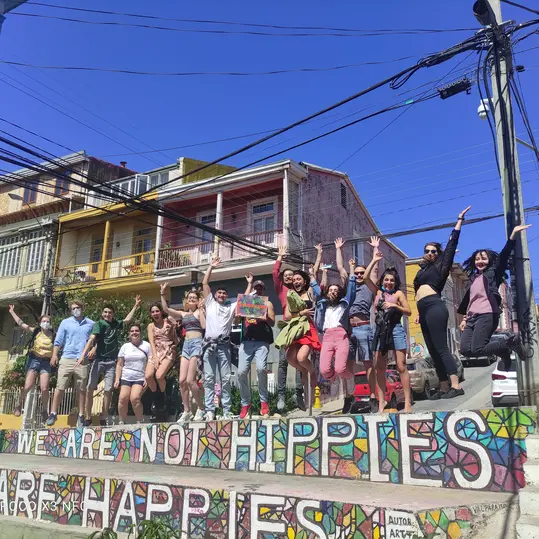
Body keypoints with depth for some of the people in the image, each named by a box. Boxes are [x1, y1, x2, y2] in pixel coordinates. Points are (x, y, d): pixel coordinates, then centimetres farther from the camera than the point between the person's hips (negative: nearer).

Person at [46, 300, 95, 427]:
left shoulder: (91, 324, 10)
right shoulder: (65, 322, 10)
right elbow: (58, 340, 7)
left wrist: (94, 349, -4)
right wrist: (54, 355, -2)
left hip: (83, 361, 0)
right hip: (66, 359, 0)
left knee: (82, 389, 3)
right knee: (60, 387, -2)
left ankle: (81, 416, 11)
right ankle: (53, 413, 10)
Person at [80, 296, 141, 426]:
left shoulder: (116, 324, 13)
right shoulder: (99, 324, -1)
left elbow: (127, 319, 31)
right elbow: (91, 339, -14)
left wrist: (136, 306, 31)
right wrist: (83, 355, -25)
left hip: (111, 362, 3)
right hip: (98, 360, -3)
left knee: (108, 390, -1)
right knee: (89, 389, -6)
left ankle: (103, 419, 7)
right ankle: (87, 417, 5)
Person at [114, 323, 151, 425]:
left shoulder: (146, 345, 3)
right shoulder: (125, 346, 11)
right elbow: (119, 365, 12)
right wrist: (117, 379, 2)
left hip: (140, 378, -3)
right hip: (126, 378, 3)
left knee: (134, 398, -21)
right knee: (122, 399, -11)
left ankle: (140, 421, -5)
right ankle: (122, 422, 5)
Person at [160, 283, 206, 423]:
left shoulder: (200, 311, 4)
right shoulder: (182, 314, 18)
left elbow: (204, 326, -13)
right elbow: (166, 309, 10)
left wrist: (201, 308, -8)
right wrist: (163, 293, 6)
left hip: (197, 343, -6)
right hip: (186, 345, 6)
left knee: (190, 380, -12)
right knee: (182, 380, -2)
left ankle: (201, 409, 3)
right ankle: (186, 412, 7)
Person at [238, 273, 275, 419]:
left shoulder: (268, 303, 14)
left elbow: (272, 322, 7)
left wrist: (263, 316, -17)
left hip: (262, 342, -2)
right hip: (246, 341, 3)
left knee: (261, 368, -24)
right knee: (242, 371, -10)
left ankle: (264, 402, -10)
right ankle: (245, 404, 4)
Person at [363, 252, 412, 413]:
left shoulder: (398, 293, 5)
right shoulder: (378, 292, 12)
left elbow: (408, 312, 2)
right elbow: (366, 277, 3)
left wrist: (395, 306, -12)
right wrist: (374, 261, 5)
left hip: (395, 330, -3)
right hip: (381, 331, 3)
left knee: (401, 366, -4)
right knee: (379, 367, 4)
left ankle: (408, 402, -2)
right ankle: (381, 401, 10)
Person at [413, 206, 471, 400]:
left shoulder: (440, 266, 7)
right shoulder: (423, 270, 25)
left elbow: (452, 244, 3)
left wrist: (460, 220, 4)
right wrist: (419, 313, 24)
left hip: (434, 307, -8)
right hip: (425, 310, 8)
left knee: (441, 348, -15)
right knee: (434, 351, 6)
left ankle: (456, 386, -18)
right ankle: (444, 388, 9)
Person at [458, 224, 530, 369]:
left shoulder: (493, 273, 8)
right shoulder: (473, 278, 25)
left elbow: (504, 255, -5)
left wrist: (513, 234, -16)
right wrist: (465, 318, 23)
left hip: (487, 315, -7)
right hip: (472, 317, 7)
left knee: (476, 349, -21)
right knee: (465, 350, -10)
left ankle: (511, 341, 2)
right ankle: (503, 349, 9)